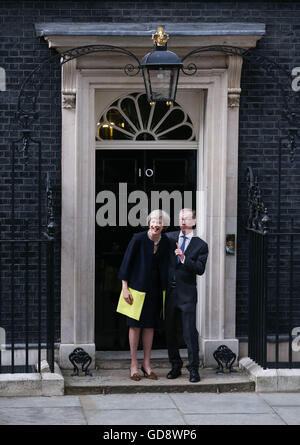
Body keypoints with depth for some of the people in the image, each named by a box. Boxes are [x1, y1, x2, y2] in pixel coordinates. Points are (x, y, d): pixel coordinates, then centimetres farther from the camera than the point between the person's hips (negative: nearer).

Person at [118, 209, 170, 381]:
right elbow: (127, 262, -10)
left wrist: (164, 288, 11)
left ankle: (147, 364, 16)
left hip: (154, 288, 4)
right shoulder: (138, 239, -14)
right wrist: (125, 288, -11)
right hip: (137, 285, -4)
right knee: (135, 325, 2)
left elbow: (164, 267, 10)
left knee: (150, 325, 8)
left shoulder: (165, 241, 0)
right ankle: (134, 364, 10)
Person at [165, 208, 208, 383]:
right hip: (168, 291, 3)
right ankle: (176, 366, 21)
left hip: (187, 293, -3)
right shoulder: (169, 238, 8)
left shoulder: (200, 245, 2)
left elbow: (200, 269, -7)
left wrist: (184, 258, -20)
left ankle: (194, 369, 2)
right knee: (170, 331, 9)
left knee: (190, 332, -6)